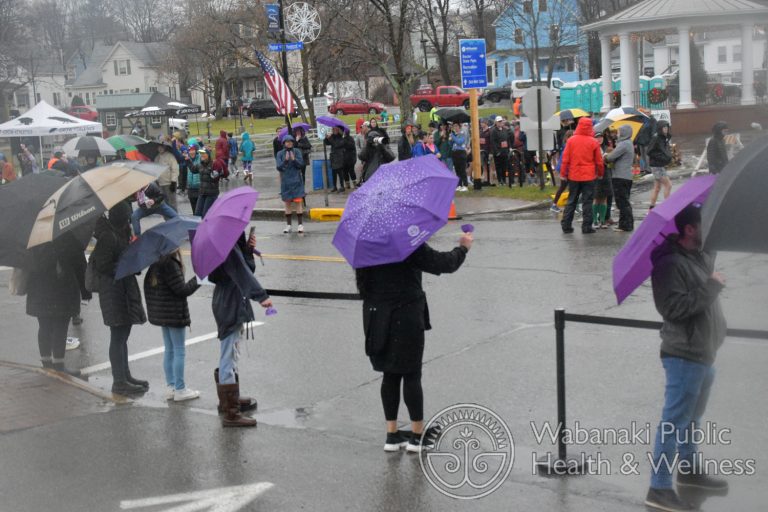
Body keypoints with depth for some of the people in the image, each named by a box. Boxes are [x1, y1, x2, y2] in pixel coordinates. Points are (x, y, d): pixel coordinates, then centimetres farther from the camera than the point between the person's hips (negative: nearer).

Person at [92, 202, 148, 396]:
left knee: (122, 335, 18)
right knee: (118, 336, -4)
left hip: (125, 289, 10)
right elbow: (102, 266, -21)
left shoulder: (120, 234, 12)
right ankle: (119, 382, 3)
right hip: (114, 290, -10)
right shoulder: (109, 237, -18)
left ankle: (125, 376, 28)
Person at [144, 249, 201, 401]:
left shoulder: (155, 263, 5)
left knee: (169, 350, 16)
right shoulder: (170, 264, -22)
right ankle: (180, 389, 6)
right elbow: (182, 290, -20)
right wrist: (197, 280, -9)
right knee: (179, 352, 0)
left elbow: (148, 287, 12)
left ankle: (170, 386, 22)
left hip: (162, 313, 9)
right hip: (175, 314, -9)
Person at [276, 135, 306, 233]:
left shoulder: (297, 152, 1)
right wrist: (285, 160, -21)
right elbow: (279, 167, -5)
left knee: (298, 201, -5)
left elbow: (301, 164, -6)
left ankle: (300, 224, -2)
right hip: (286, 182, 1)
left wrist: (294, 159, -24)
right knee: (287, 203, 6)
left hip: (296, 181, -1)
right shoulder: (280, 154, 2)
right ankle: (288, 225, 13)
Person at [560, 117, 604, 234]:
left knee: (571, 201, 12)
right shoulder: (594, 142, -6)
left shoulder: (571, 140, -4)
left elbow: (565, 159, -2)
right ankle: (586, 227, 4)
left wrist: (563, 173, 7)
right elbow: (599, 161, -1)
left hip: (573, 176, 2)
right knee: (587, 202, 4)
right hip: (589, 176, -2)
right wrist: (600, 173, 13)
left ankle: (566, 225, 12)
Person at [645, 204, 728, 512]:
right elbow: (673, 307, -26)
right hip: (684, 356, -9)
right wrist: (711, 287, -22)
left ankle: (688, 469, 38)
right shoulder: (670, 263, -18)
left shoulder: (703, 256, 9)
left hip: (705, 353, 9)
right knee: (674, 423, -6)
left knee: (693, 417, 22)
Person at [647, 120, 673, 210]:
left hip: (662, 166, 9)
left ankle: (651, 208, 17)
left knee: (657, 187, 12)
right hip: (656, 166, -9)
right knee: (668, 185, -9)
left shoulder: (665, 138, 10)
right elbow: (650, 152, -18)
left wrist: (668, 157, 3)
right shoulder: (656, 138, -16)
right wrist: (661, 157, -22)